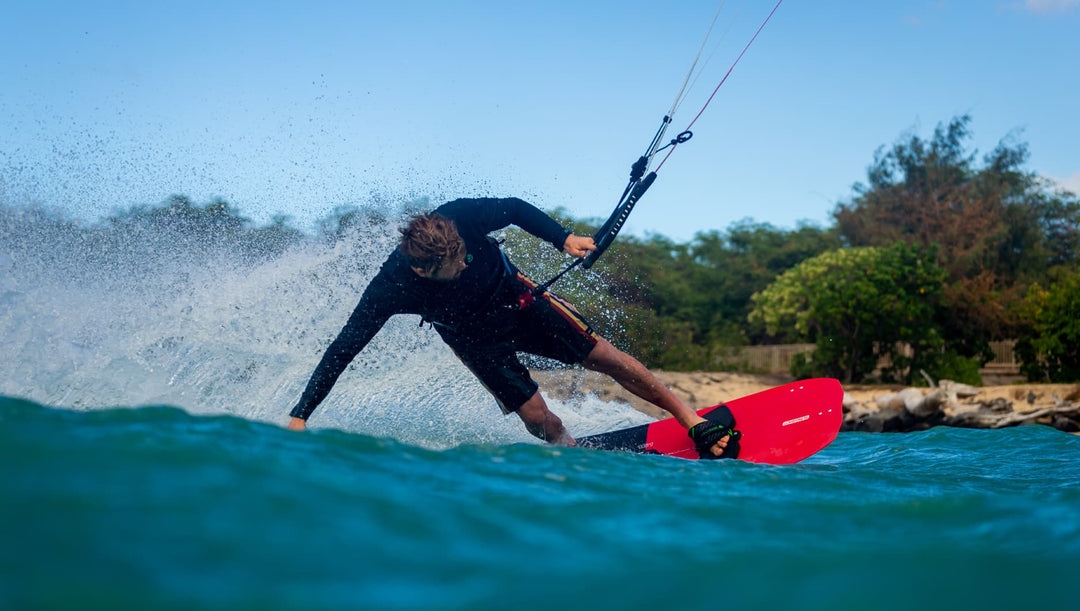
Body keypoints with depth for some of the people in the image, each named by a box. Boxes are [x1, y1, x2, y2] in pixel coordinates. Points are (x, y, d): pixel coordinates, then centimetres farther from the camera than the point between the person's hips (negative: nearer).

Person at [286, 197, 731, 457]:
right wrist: (301, 414, -31)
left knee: (604, 356, 0)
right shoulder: (392, 288, -35)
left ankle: (691, 419, 15)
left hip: (513, 294, 2)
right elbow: (343, 349, -30)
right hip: (472, 334, -1)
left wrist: (564, 239, -22)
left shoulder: (460, 217, -32)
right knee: (540, 421, -10)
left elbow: (516, 209, -11)